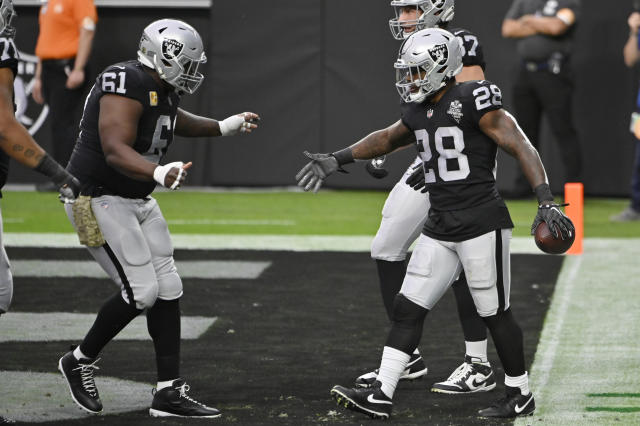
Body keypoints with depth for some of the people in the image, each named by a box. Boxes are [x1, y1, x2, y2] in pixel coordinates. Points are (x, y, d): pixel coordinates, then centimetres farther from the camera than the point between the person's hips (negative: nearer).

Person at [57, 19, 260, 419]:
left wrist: (224, 127, 36)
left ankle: (170, 392, 9)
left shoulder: (162, 89, 7)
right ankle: (81, 361, 9)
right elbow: (116, 150, -33)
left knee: (168, 288, 5)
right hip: (98, 199, -10)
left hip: (137, 200, 10)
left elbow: (174, 121, 32)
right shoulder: (128, 84, -23)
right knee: (141, 291, -13)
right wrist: (159, 173, -49)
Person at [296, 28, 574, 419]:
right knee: (408, 309, 3)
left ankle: (521, 395, 16)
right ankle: (381, 395, 3)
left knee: (495, 313, 1)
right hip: (440, 229, 8)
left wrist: (547, 202, -24)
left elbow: (522, 148, -16)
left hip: (482, 225, -8)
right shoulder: (419, 112, 10)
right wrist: (338, 160, 30)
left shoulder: (474, 103, -14)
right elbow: (387, 140, 30)